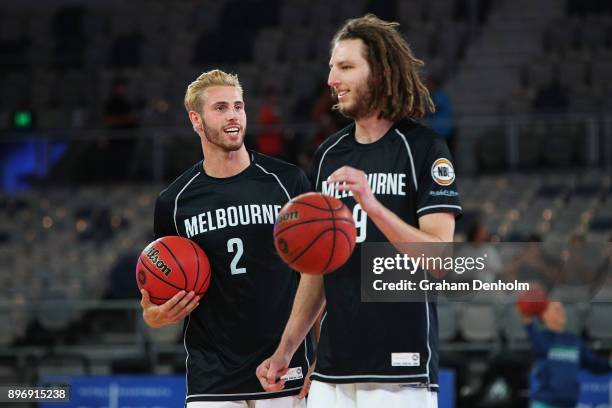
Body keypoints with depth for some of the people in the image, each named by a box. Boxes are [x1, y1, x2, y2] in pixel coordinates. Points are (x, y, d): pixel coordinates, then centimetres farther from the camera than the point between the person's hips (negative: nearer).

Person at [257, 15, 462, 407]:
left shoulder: (425, 149, -4)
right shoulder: (328, 154, 14)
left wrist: (373, 206, -26)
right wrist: (286, 349, 14)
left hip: (401, 368, -6)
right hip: (332, 368, 6)